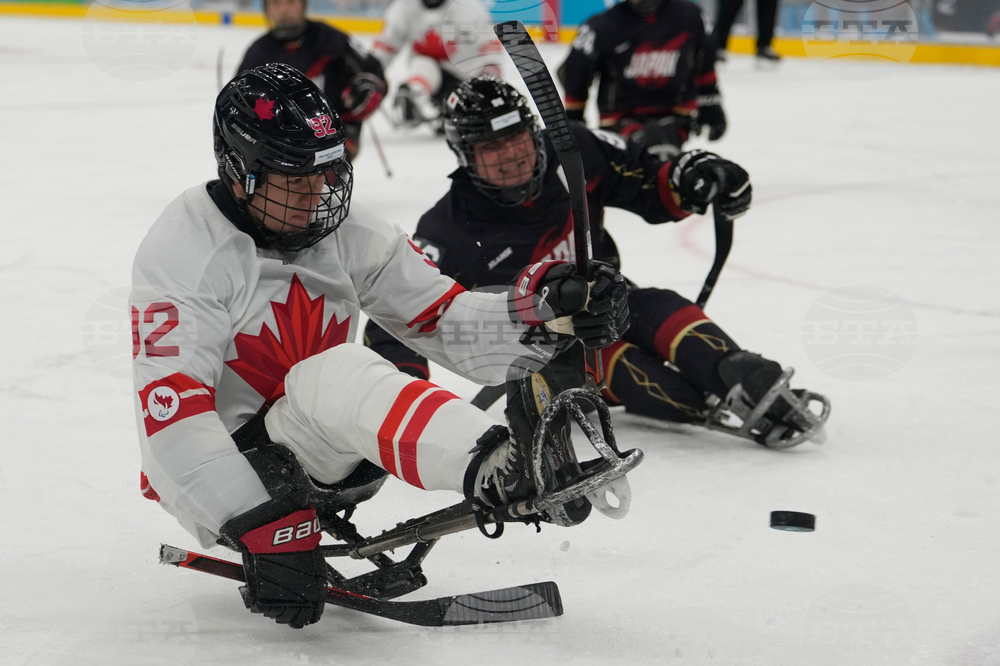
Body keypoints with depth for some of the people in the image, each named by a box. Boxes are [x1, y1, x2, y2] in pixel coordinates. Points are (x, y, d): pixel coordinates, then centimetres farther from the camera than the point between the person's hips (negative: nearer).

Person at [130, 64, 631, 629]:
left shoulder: (346, 232, 0)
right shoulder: (185, 249, -19)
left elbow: (443, 319, -2)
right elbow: (172, 413, -26)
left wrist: (551, 314, -21)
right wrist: (263, 527, -34)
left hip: (312, 456, 9)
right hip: (211, 480, -9)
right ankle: (500, 472, -61)